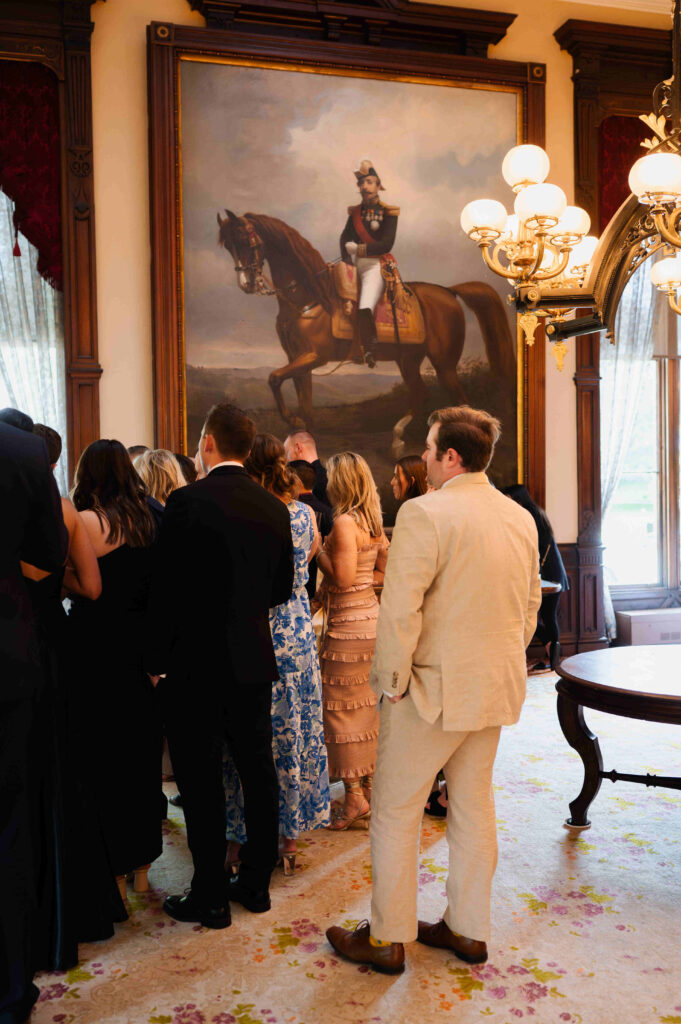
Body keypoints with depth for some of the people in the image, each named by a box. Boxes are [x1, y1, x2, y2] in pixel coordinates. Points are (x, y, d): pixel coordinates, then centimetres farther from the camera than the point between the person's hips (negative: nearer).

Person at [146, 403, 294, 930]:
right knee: (257, 769, 15)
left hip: (196, 660, -5)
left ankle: (211, 896, 15)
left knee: (201, 778, 5)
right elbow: (282, 589, 9)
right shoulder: (275, 507, 2)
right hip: (253, 658, 6)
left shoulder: (187, 501, -14)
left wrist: (157, 661, -5)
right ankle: (257, 881, 28)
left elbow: (167, 588, -14)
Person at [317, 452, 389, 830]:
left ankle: (354, 795, 6)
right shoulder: (373, 522, 9)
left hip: (348, 625, -8)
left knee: (341, 707, 1)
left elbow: (344, 577, -22)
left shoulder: (344, 522, -16)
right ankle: (369, 785, 26)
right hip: (371, 616, 9)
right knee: (366, 706, 16)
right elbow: (384, 571, 14)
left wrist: (320, 555, -9)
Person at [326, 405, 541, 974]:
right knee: (474, 806, 19)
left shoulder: (425, 513, -19)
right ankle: (470, 930, 32)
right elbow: (530, 606, 12)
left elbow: (399, 610, -22)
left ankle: (388, 939, 20)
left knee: (396, 811, 8)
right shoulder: (522, 519, 5)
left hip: (434, 688, -7)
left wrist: (392, 682, -11)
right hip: (498, 687, 8)